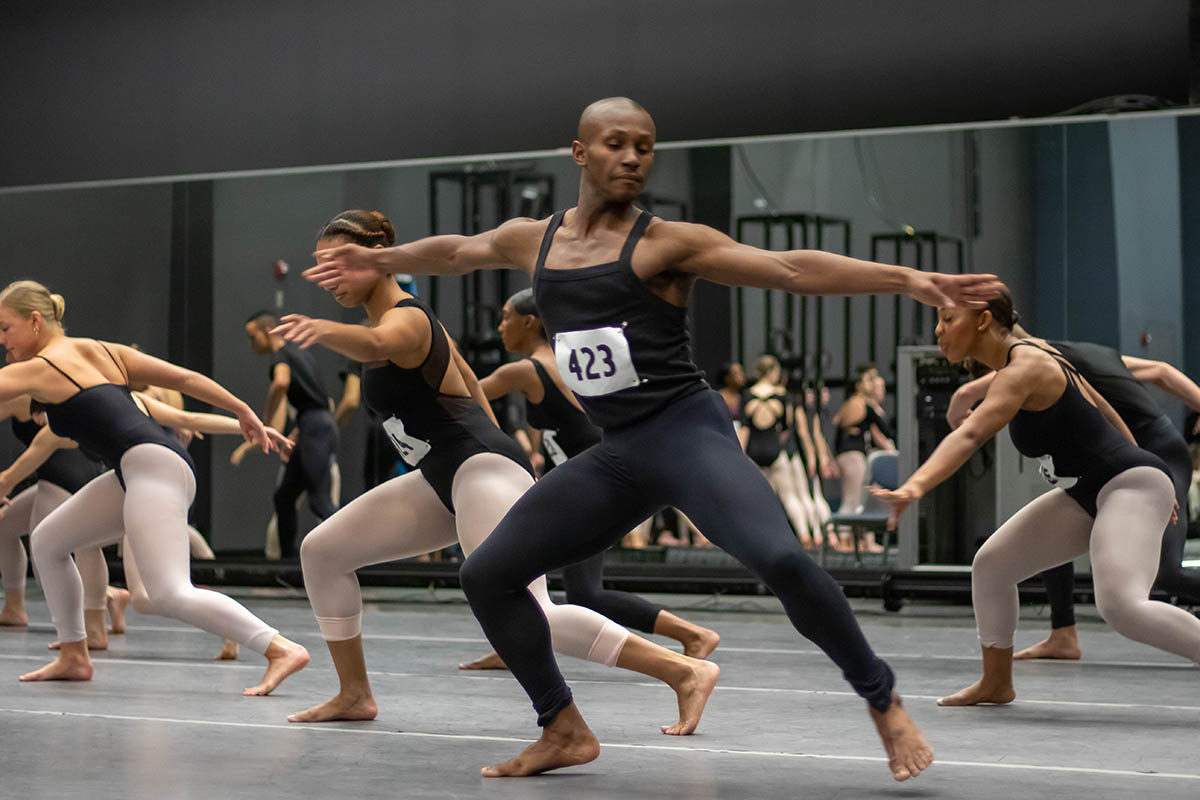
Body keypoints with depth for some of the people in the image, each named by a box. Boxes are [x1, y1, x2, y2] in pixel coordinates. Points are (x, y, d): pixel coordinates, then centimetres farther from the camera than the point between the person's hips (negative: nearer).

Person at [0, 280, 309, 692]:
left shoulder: (38, 369, -1)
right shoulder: (104, 351, 20)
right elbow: (185, 378, 18)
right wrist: (243, 411, 23)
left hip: (151, 466, -10)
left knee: (170, 594, -20)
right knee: (46, 541, 20)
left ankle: (282, 649, -28)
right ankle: (74, 657, 27)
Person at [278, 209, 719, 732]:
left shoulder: (403, 319, -12)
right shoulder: (407, 316, 19)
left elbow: (373, 344, -39)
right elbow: (468, 382, 30)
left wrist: (322, 330, -58)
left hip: (482, 469, -11)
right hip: (446, 481, 11)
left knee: (524, 616, -24)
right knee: (321, 551, 12)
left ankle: (685, 672, -24)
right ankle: (354, 694, 19)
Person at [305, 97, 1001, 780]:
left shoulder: (667, 243, -4)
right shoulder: (531, 240, 12)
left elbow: (791, 268, -10)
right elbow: (454, 251, 32)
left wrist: (907, 278, -19)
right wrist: (378, 259, 47)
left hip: (688, 432, -6)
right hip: (617, 456, 6)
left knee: (780, 558, -30)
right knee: (486, 575, 6)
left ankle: (885, 705, -11)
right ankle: (566, 732, 18)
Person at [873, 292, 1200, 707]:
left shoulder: (1022, 370, -20)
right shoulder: (1036, 353, 10)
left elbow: (969, 435, -37)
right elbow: (1105, 412, 20)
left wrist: (916, 486, -51)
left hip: (1131, 486, -11)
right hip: (1088, 496, 11)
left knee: (1121, 605, -30)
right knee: (990, 565, 9)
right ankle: (996, 682, 25)